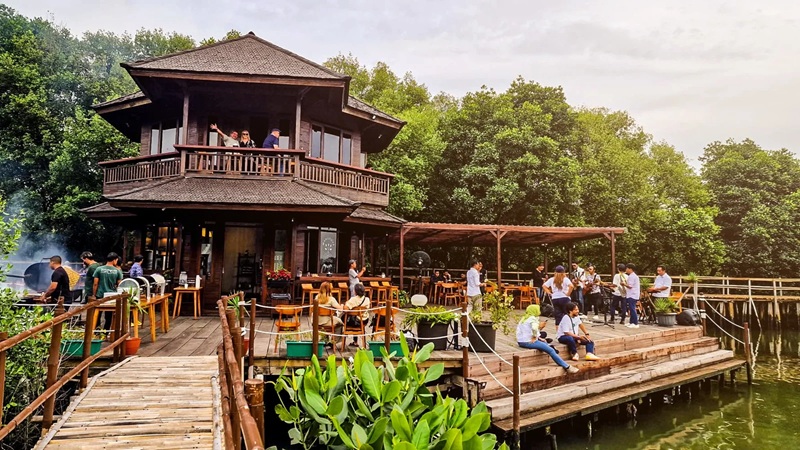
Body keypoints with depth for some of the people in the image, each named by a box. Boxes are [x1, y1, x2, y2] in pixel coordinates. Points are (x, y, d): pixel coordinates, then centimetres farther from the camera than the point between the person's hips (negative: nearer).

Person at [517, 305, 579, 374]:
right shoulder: (533, 318, -9)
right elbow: (534, 328, -29)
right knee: (551, 350, -6)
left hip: (521, 342, 10)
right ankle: (567, 367, -2)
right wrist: (534, 337, -14)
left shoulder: (524, 318, 18)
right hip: (529, 342, -10)